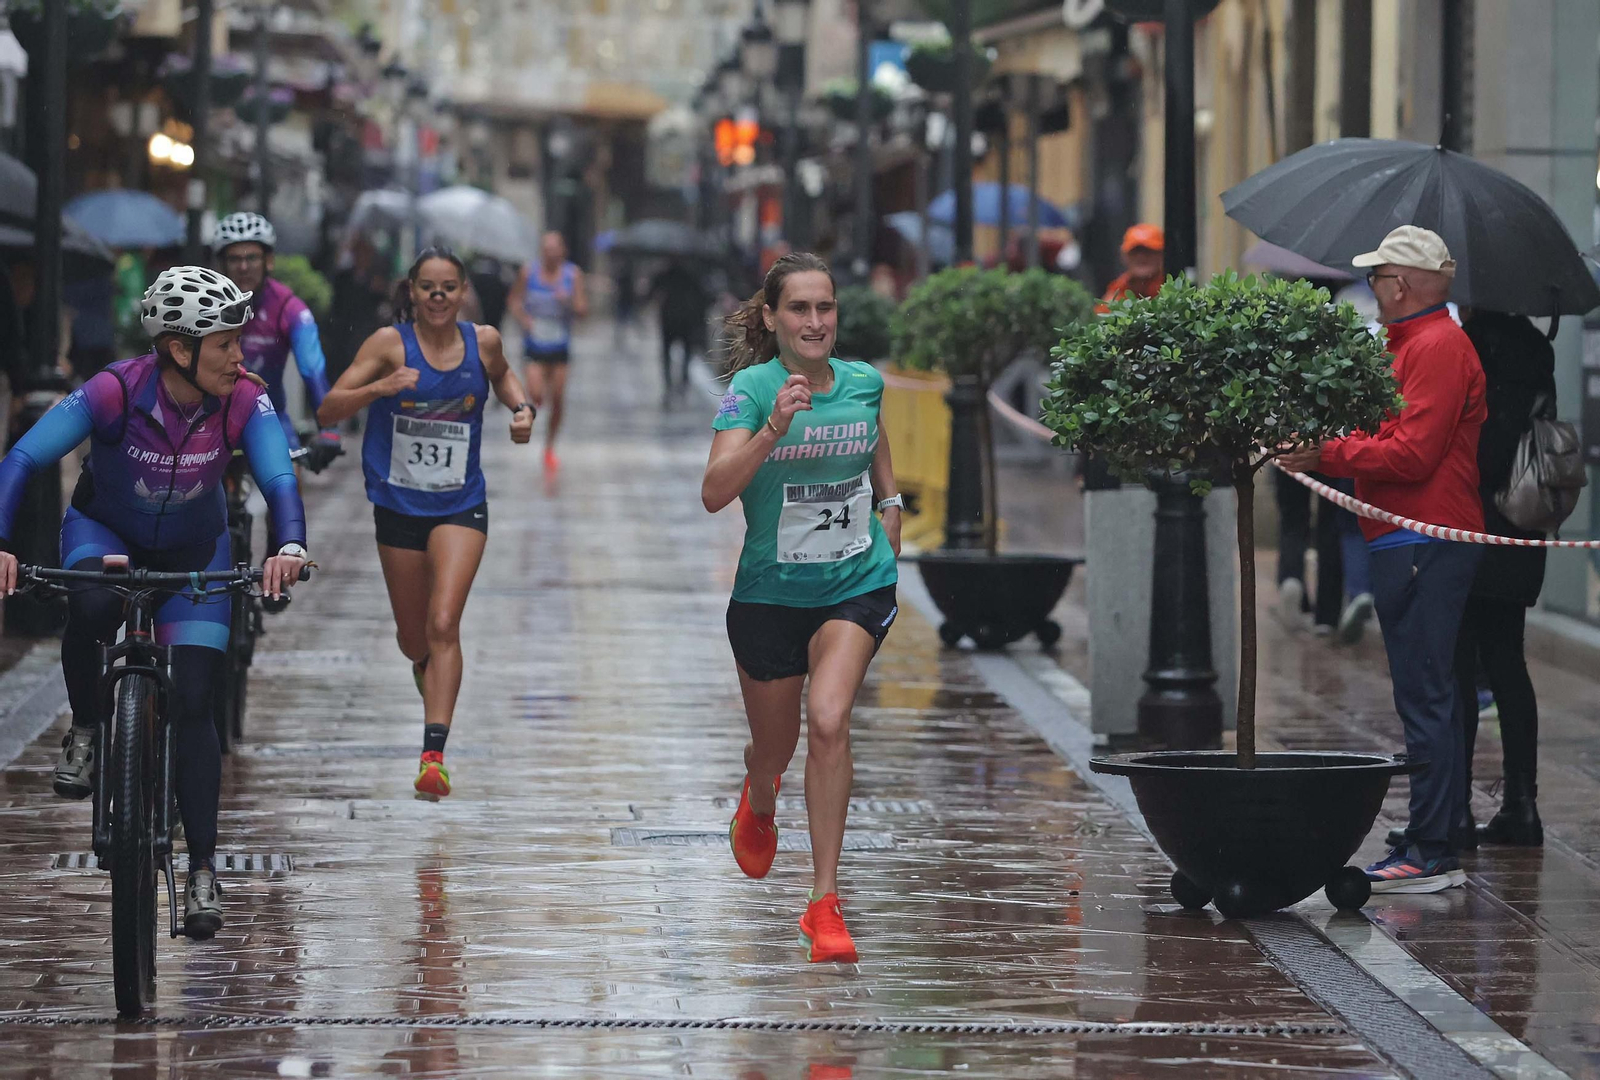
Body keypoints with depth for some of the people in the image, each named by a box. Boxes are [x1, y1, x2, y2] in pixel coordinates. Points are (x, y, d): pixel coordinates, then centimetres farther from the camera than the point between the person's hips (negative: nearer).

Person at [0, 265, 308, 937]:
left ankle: (203, 871, 1)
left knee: (191, 703, -8)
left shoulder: (244, 399, -25)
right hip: (104, 531, -1)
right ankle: (85, 731, -9)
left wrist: (289, 546, -57)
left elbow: (278, 479, -35)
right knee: (91, 606, -37)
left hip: (193, 552, 1)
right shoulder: (117, 392, -31)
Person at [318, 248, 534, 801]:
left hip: (460, 506, 0)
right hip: (398, 503, 0)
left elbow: (501, 373, 23)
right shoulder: (390, 343, -9)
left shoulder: (482, 341, -2)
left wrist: (521, 408, 3)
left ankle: (433, 755, -23)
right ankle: (429, 672, 52)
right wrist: (380, 388, -30)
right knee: (413, 637, 13)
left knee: (442, 625, -18)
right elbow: (328, 410, -13)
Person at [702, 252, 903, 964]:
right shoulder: (752, 388, -13)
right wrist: (773, 428, -37)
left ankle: (824, 903, -17)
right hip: (770, 591, 0)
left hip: (857, 585, 1)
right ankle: (759, 804, 55)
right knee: (774, 746, 15)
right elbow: (715, 492, -27)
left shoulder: (864, 383, -1)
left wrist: (886, 543, 13)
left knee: (828, 719, -22)